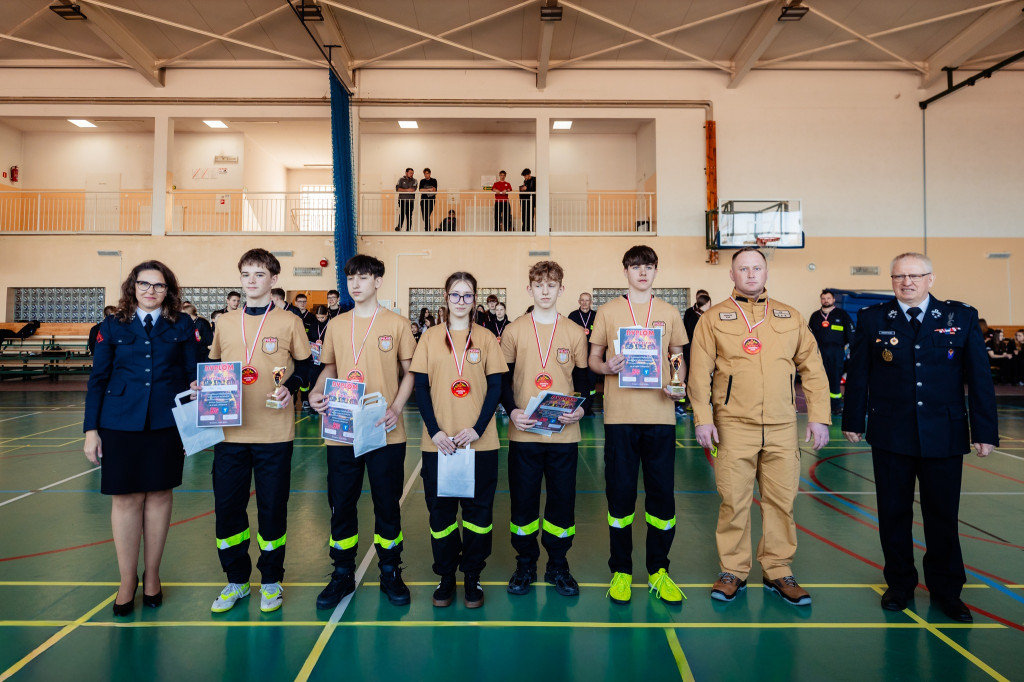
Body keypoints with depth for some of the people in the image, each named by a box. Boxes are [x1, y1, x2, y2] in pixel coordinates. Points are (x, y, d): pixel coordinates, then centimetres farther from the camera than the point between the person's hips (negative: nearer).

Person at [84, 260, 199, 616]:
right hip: (120, 423, 0)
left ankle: (152, 575, 24)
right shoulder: (113, 326, 6)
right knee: (126, 499, 4)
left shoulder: (182, 326, 5)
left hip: (167, 423, 0)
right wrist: (91, 429, 1)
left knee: (159, 495, 7)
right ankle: (127, 581, 20)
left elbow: (193, 376, 5)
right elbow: (97, 379, 5)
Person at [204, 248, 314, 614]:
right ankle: (236, 579, 27)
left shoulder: (289, 322, 0)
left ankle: (271, 580, 25)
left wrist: (289, 386, -11)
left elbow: (305, 366, 6)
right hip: (230, 430, 3)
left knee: (272, 506, 6)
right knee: (227, 505, 7)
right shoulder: (225, 323, 9)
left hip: (274, 432, -3)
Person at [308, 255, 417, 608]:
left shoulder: (397, 324, -1)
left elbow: (410, 372, 2)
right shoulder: (336, 325, 8)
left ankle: (390, 573, 26)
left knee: (387, 503, 8)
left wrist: (396, 408, -12)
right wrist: (316, 393, -4)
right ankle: (342, 575, 28)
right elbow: (330, 368, 15)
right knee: (341, 503, 10)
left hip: (386, 432, -2)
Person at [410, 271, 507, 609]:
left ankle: (472, 575, 23)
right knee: (440, 508, 8)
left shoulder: (486, 338, 4)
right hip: (438, 441, 0)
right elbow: (421, 388, 2)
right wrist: (434, 431, -10)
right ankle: (446, 575, 24)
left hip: (480, 441, 0)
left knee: (478, 508, 7)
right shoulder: (430, 337, 4)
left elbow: (495, 387, 0)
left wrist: (478, 428, -12)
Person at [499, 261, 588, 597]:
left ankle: (558, 566, 26)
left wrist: (580, 408, -10)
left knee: (562, 500, 8)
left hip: (564, 433, 1)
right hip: (523, 433, -1)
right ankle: (525, 565, 26)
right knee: (523, 500, 7)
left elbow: (583, 379, 9)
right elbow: (503, 379, 4)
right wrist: (512, 410, -12)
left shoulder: (575, 333, 5)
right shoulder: (513, 331, 2)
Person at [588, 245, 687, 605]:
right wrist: (606, 367, -14)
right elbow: (593, 359, 9)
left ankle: (658, 570, 23)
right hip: (620, 415, -1)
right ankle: (621, 570, 20)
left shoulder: (670, 313, 11)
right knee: (620, 492, 4)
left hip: (660, 414, 2)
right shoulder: (607, 311, 6)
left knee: (662, 493, 5)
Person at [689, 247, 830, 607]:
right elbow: (700, 372, 0)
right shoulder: (713, 318, 4)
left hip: (782, 428, 3)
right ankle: (733, 571, 19)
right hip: (733, 427, -2)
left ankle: (778, 571, 24)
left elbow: (812, 369, 12)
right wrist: (703, 418, -8)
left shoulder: (791, 317, 12)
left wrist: (819, 416, 4)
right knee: (733, 501, 3)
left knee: (781, 500, 7)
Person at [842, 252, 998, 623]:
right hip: (890, 435, 0)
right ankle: (900, 584, 26)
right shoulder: (872, 319, 2)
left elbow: (979, 377, 2)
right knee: (894, 513, 10)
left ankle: (946, 589, 28)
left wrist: (985, 431, -1)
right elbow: (858, 374, 3)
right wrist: (853, 421, 3)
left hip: (945, 435, 0)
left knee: (943, 515, 9)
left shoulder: (962, 317, 2)